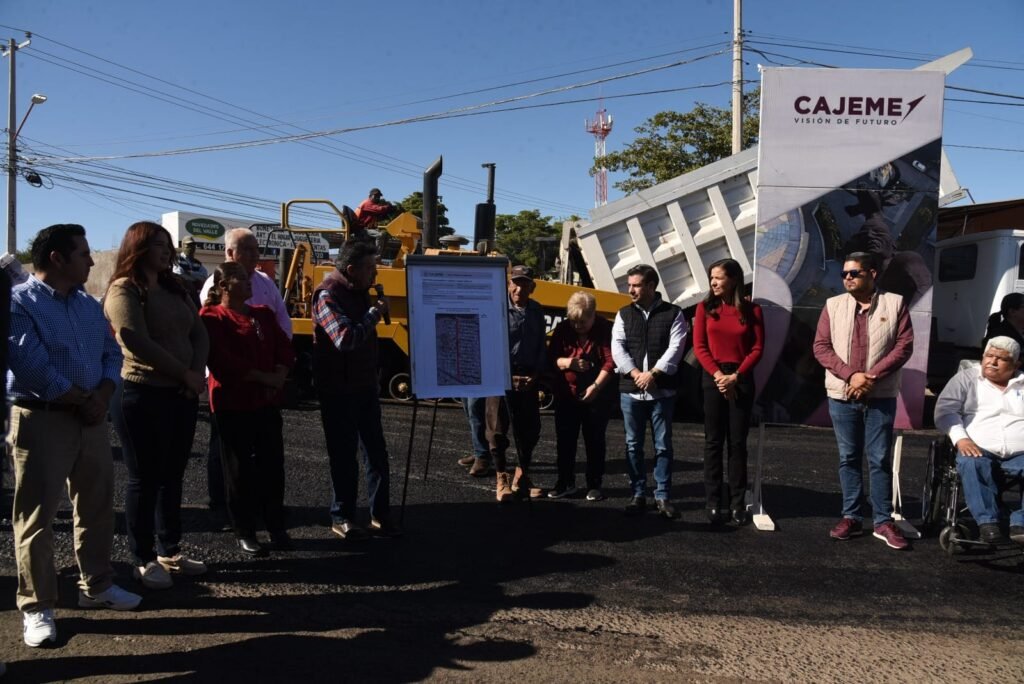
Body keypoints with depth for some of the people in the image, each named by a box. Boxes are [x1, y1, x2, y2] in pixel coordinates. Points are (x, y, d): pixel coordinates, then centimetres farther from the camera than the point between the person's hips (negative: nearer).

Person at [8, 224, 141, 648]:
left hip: (91, 418, 7)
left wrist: (101, 397, -8)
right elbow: (33, 369, -19)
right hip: (41, 420, -7)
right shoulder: (19, 303, -11)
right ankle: (37, 607, 12)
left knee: (97, 506, 15)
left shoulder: (89, 305, 12)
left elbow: (111, 355, 10)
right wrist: (83, 400, -10)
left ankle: (97, 586, 30)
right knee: (37, 515, 1)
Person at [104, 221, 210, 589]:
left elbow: (199, 334, 10)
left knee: (173, 476, 12)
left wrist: (197, 373, -7)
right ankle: (143, 559, 11)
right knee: (144, 479, 1)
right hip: (143, 395, -7)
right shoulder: (124, 290, -8)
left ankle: (170, 551, 23)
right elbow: (137, 343, -19)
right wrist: (184, 373, -14)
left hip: (182, 394, 7)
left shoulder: (174, 289, 16)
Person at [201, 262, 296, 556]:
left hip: (267, 402, 5)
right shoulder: (212, 318, -6)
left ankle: (277, 528, 20)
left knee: (272, 464, 8)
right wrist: (265, 378, -15)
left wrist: (279, 378, -10)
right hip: (233, 404, -5)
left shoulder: (263, 314, 12)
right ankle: (245, 533, 16)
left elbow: (285, 350, 9)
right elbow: (223, 361, -17)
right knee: (240, 468, 4)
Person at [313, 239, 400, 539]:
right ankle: (341, 517, 17)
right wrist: (374, 314, -19)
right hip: (338, 389, -8)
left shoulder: (359, 291, 10)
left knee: (377, 450, 10)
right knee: (344, 454, 3)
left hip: (365, 385, 8)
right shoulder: (328, 294, -17)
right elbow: (345, 339, -29)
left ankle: (380, 513, 20)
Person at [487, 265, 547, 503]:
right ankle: (501, 479, 10)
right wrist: (507, 376, -14)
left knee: (529, 429, 10)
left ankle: (521, 478, 23)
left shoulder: (536, 311, 8)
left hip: (528, 378, 5)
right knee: (498, 429, -2)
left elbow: (541, 347, 11)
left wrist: (535, 374, -2)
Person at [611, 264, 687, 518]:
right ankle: (638, 494, 16)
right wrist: (635, 373, -12)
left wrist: (653, 373, -15)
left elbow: (675, 348, -6)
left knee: (663, 445, 3)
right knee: (633, 445, 7)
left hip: (662, 390, -2)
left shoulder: (673, 313, 2)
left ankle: (662, 496, 13)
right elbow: (617, 348, 1)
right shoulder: (624, 314, 10)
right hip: (630, 390, 2)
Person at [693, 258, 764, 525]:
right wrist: (717, 374, -13)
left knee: (738, 442, 4)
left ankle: (738, 503, 11)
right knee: (713, 442, 2)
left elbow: (757, 348, -2)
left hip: (742, 379, 0)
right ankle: (713, 503, 6)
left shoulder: (751, 310, 2)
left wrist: (735, 376, -12)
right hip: (712, 378, 0)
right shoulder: (705, 307, 3)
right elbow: (699, 346, -1)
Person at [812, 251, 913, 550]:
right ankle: (851, 517, 16)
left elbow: (904, 346, -4)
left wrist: (872, 377, -14)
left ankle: (884, 522, 11)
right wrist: (851, 375, -13)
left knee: (879, 460, 3)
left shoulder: (894, 303, 1)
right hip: (841, 395, 2)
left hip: (881, 396, -1)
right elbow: (821, 347, -1)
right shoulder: (833, 305, 4)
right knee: (848, 458, 8)